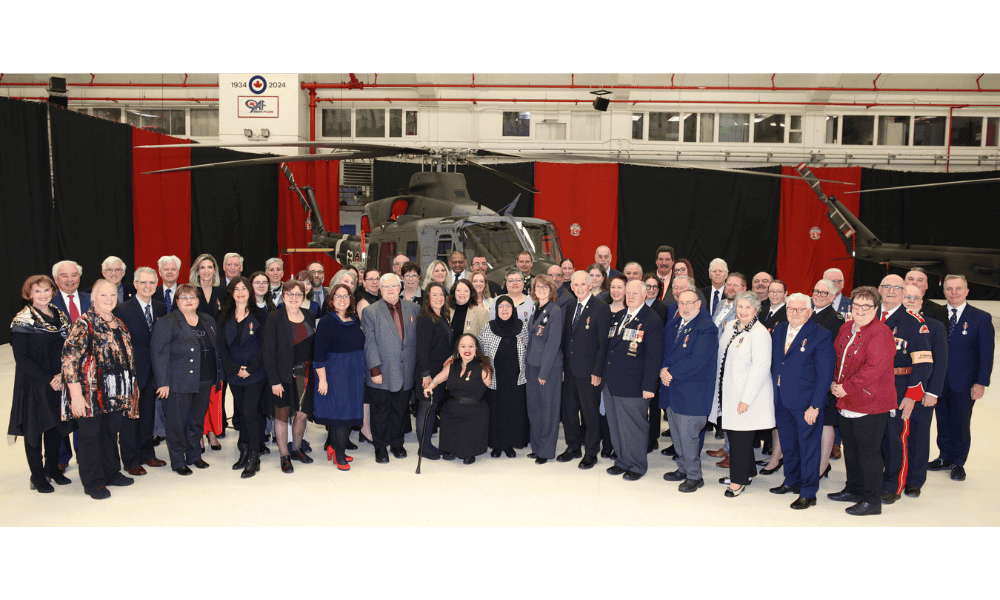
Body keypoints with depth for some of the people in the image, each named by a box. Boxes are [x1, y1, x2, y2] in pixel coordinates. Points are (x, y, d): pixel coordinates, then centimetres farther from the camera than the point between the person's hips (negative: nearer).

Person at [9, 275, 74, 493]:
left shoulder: (59, 316, 8)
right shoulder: (22, 321, -9)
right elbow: (21, 358, -12)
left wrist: (62, 374, -6)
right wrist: (48, 379, -15)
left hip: (58, 382, 5)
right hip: (33, 384, -5)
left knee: (56, 425, 11)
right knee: (35, 427, 2)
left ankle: (52, 468, 26)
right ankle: (37, 475, 13)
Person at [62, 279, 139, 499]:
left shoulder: (118, 323, 12)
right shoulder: (84, 324, -10)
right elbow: (70, 359, -16)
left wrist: (129, 391, 18)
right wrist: (76, 395, -21)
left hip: (115, 393, 7)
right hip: (91, 391, -6)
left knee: (111, 431, 15)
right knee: (90, 435, 4)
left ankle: (112, 473, 29)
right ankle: (93, 482, 14)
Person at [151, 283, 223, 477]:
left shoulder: (208, 321, 12)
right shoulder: (167, 323, -6)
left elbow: (215, 349, 18)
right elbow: (159, 353, -10)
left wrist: (217, 377, 13)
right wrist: (163, 383, -15)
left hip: (204, 382, 5)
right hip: (179, 383, -5)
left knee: (197, 420, 14)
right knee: (177, 423, 2)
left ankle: (194, 455, 28)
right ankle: (178, 461, 14)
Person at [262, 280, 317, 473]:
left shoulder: (309, 316, 6)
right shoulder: (274, 319, -7)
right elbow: (268, 352, -9)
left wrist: (315, 373, 3)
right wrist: (274, 380, -13)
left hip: (305, 374, 4)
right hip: (283, 375, -4)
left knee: (302, 414, 9)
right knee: (282, 414, 4)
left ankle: (296, 449, 29)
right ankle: (285, 456, 16)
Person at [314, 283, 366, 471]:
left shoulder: (355, 320, 10)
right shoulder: (327, 321, -9)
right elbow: (319, 353, -13)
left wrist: (361, 371, 12)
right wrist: (322, 379, -17)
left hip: (354, 374, 7)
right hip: (335, 374, -6)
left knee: (350, 412, 9)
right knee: (339, 412, -5)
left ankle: (337, 449, 22)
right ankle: (339, 455, 6)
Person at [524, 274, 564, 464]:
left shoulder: (555, 311, -11)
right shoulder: (535, 310, 11)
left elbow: (553, 343, -14)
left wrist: (544, 371, -15)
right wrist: (528, 361, 8)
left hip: (550, 365, -7)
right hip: (533, 364, 7)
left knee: (548, 408, 2)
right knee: (533, 406, 11)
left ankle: (547, 451, 12)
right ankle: (537, 447, 24)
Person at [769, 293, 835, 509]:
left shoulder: (821, 335, -11)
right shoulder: (779, 330, 7)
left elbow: (825, 374, -12)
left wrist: (815, 406, -16)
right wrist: (773, 393, 7)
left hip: (806, 402, -6)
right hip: (781, 400, 6)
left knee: (808, 446, 4)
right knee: (788, 443, 19)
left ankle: (808, 493, 17)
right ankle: (792, 481, 37)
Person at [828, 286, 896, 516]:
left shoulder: (880, 333, -17)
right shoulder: (846, 328, 10)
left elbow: (875, 368, -24)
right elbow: (837, 357, 21)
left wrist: (846, 388, -19)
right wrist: (835, 382, 7)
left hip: (870, 403, -8)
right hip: (847, 402, 9)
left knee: (868, 451, -1)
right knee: (851, 448, 20)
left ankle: (872, 501, 11)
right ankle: (854, 490, 36)